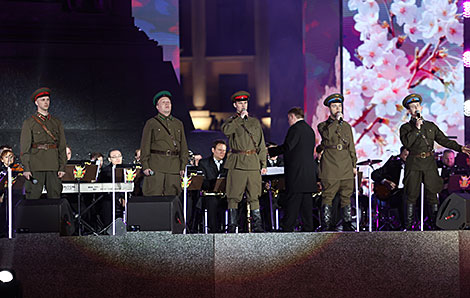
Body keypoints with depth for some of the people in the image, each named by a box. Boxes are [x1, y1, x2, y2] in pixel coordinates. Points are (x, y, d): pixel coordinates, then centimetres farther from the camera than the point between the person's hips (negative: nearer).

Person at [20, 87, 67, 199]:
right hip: (36, 166, -3)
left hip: (53, 166, 3)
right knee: (33, 196, -6)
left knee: (55, 197, 1)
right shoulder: (29, 123, 5)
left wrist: (62, 167, 3)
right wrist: (26, 168, -10)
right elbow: (24, 147, -1)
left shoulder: (57, 122, 15)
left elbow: (62, 147, 13)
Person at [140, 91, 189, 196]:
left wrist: (183, 166, 8)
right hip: (155, 166, -3)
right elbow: (145, 146, 2)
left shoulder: (178, 124, 19)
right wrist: (145, 166, -8)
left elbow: (183, 147, 18)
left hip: (174, 167, 3)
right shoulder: (151, 123, 7)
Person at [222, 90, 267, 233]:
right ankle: (232, 225, 0)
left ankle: (257, 225, 3)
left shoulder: (255, 122, 17)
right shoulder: (232, 121, 9)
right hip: (236, 163, -2)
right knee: (233, 196, -4)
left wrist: (263, 164, 10)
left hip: (253, 163, 2)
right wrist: (240, 118, -12)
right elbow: (226, 130, -16)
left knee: (254, 196, 1)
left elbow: (261, 145, 16)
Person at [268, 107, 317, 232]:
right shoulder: (310, 129, 18)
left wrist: (270, 150, -5)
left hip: (297, 172, -8)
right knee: (307, 200, 8)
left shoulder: (295, 128, -9)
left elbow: (287, 147, -16)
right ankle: (308, 228, 8)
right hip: (309, 172, 8)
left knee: (293, 201, -8)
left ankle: (287, 228, -7)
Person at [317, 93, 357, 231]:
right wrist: (336, 120, -13)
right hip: (330, 167, -4)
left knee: (346, 196, 4)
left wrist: (354, 165, 14)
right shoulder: (323, 125, 6)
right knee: (328, 196, -6)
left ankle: (347, 224, 10)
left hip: (346, 167, 4)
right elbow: (327, 134, -19)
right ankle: (328, 226, -2)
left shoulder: (347, 126, 18)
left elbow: (351, 147, 20)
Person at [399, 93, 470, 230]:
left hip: (429, 163, 2)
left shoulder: (431, 126, 17)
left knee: (432, 195, 0)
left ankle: (435, 224, 4)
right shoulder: (405, 128, 7)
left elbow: (444, 140, 15)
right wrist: (416, 128, -10)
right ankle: (408, 227, 4)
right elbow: (406, 143, -10)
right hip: (414, 164, -2)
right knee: (412, 196, -2)